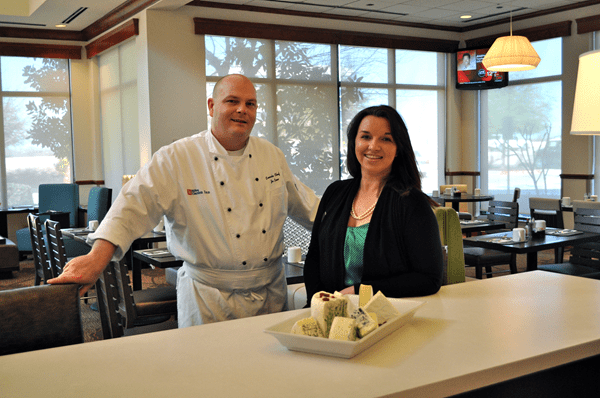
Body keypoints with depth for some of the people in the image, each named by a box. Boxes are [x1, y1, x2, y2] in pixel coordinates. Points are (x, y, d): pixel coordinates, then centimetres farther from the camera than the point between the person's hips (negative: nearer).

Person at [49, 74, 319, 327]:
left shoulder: (272, 156, 7)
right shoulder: (175, 159, -10)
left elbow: (301, 202, 19)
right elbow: (138, 203, -19)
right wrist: (97, 258, -32)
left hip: (272, 293, 5)